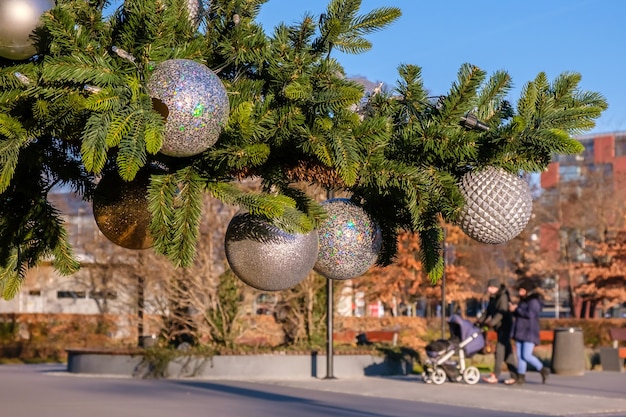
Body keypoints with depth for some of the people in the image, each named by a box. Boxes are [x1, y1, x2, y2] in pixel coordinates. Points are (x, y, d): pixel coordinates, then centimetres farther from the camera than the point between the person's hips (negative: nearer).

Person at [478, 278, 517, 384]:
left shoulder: (503, 297, -16)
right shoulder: (493, 298, 12)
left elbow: (501, 313, -26)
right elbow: (489, 311, 15)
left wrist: (492, 323, -35)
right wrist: (483, 322, 3)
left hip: (505, 326, -9)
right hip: (499, 327, 9)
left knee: (500, 349, -13)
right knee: (507, 351, 11)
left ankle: (495, 376, -16)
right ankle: (514, 375, 16)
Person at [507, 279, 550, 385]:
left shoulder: (534, 301, -10)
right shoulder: (523, 301, 17)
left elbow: (530, 314, -23)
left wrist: (516, 310, -18)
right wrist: (514, 310, -1)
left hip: (529, 333, -9)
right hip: (520, 332, 9)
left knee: (526, 355, -12)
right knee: (520, 355, 4)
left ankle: (543, 370, 6)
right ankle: (521, 377, 5)